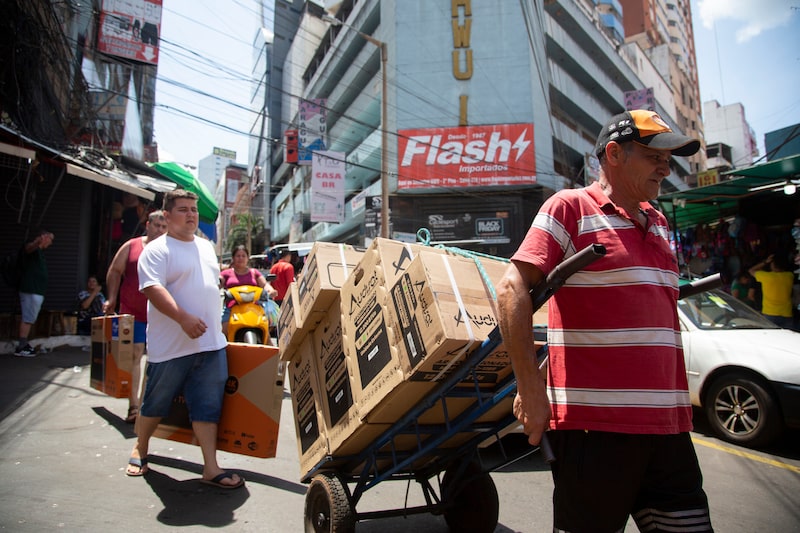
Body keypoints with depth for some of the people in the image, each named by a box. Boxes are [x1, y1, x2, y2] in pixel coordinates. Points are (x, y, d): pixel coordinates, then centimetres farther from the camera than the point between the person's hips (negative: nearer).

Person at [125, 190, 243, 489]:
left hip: (211, 343, 5)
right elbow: (153, 289, -21)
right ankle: (140, 449, 39)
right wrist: (183, 318, -30)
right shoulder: (157, 250, -7)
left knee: (208, 407, 5)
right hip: (171, 346, -5)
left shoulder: (206, 247, 15)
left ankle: (211, 468, 11)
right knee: (156, 403, 14)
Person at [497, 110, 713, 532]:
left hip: (668, 424, 7)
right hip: (595, 422, -7)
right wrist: (530, 389, -19)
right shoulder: (570, 207, -5)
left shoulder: (658, 223, 18)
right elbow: (512, 287, -15)